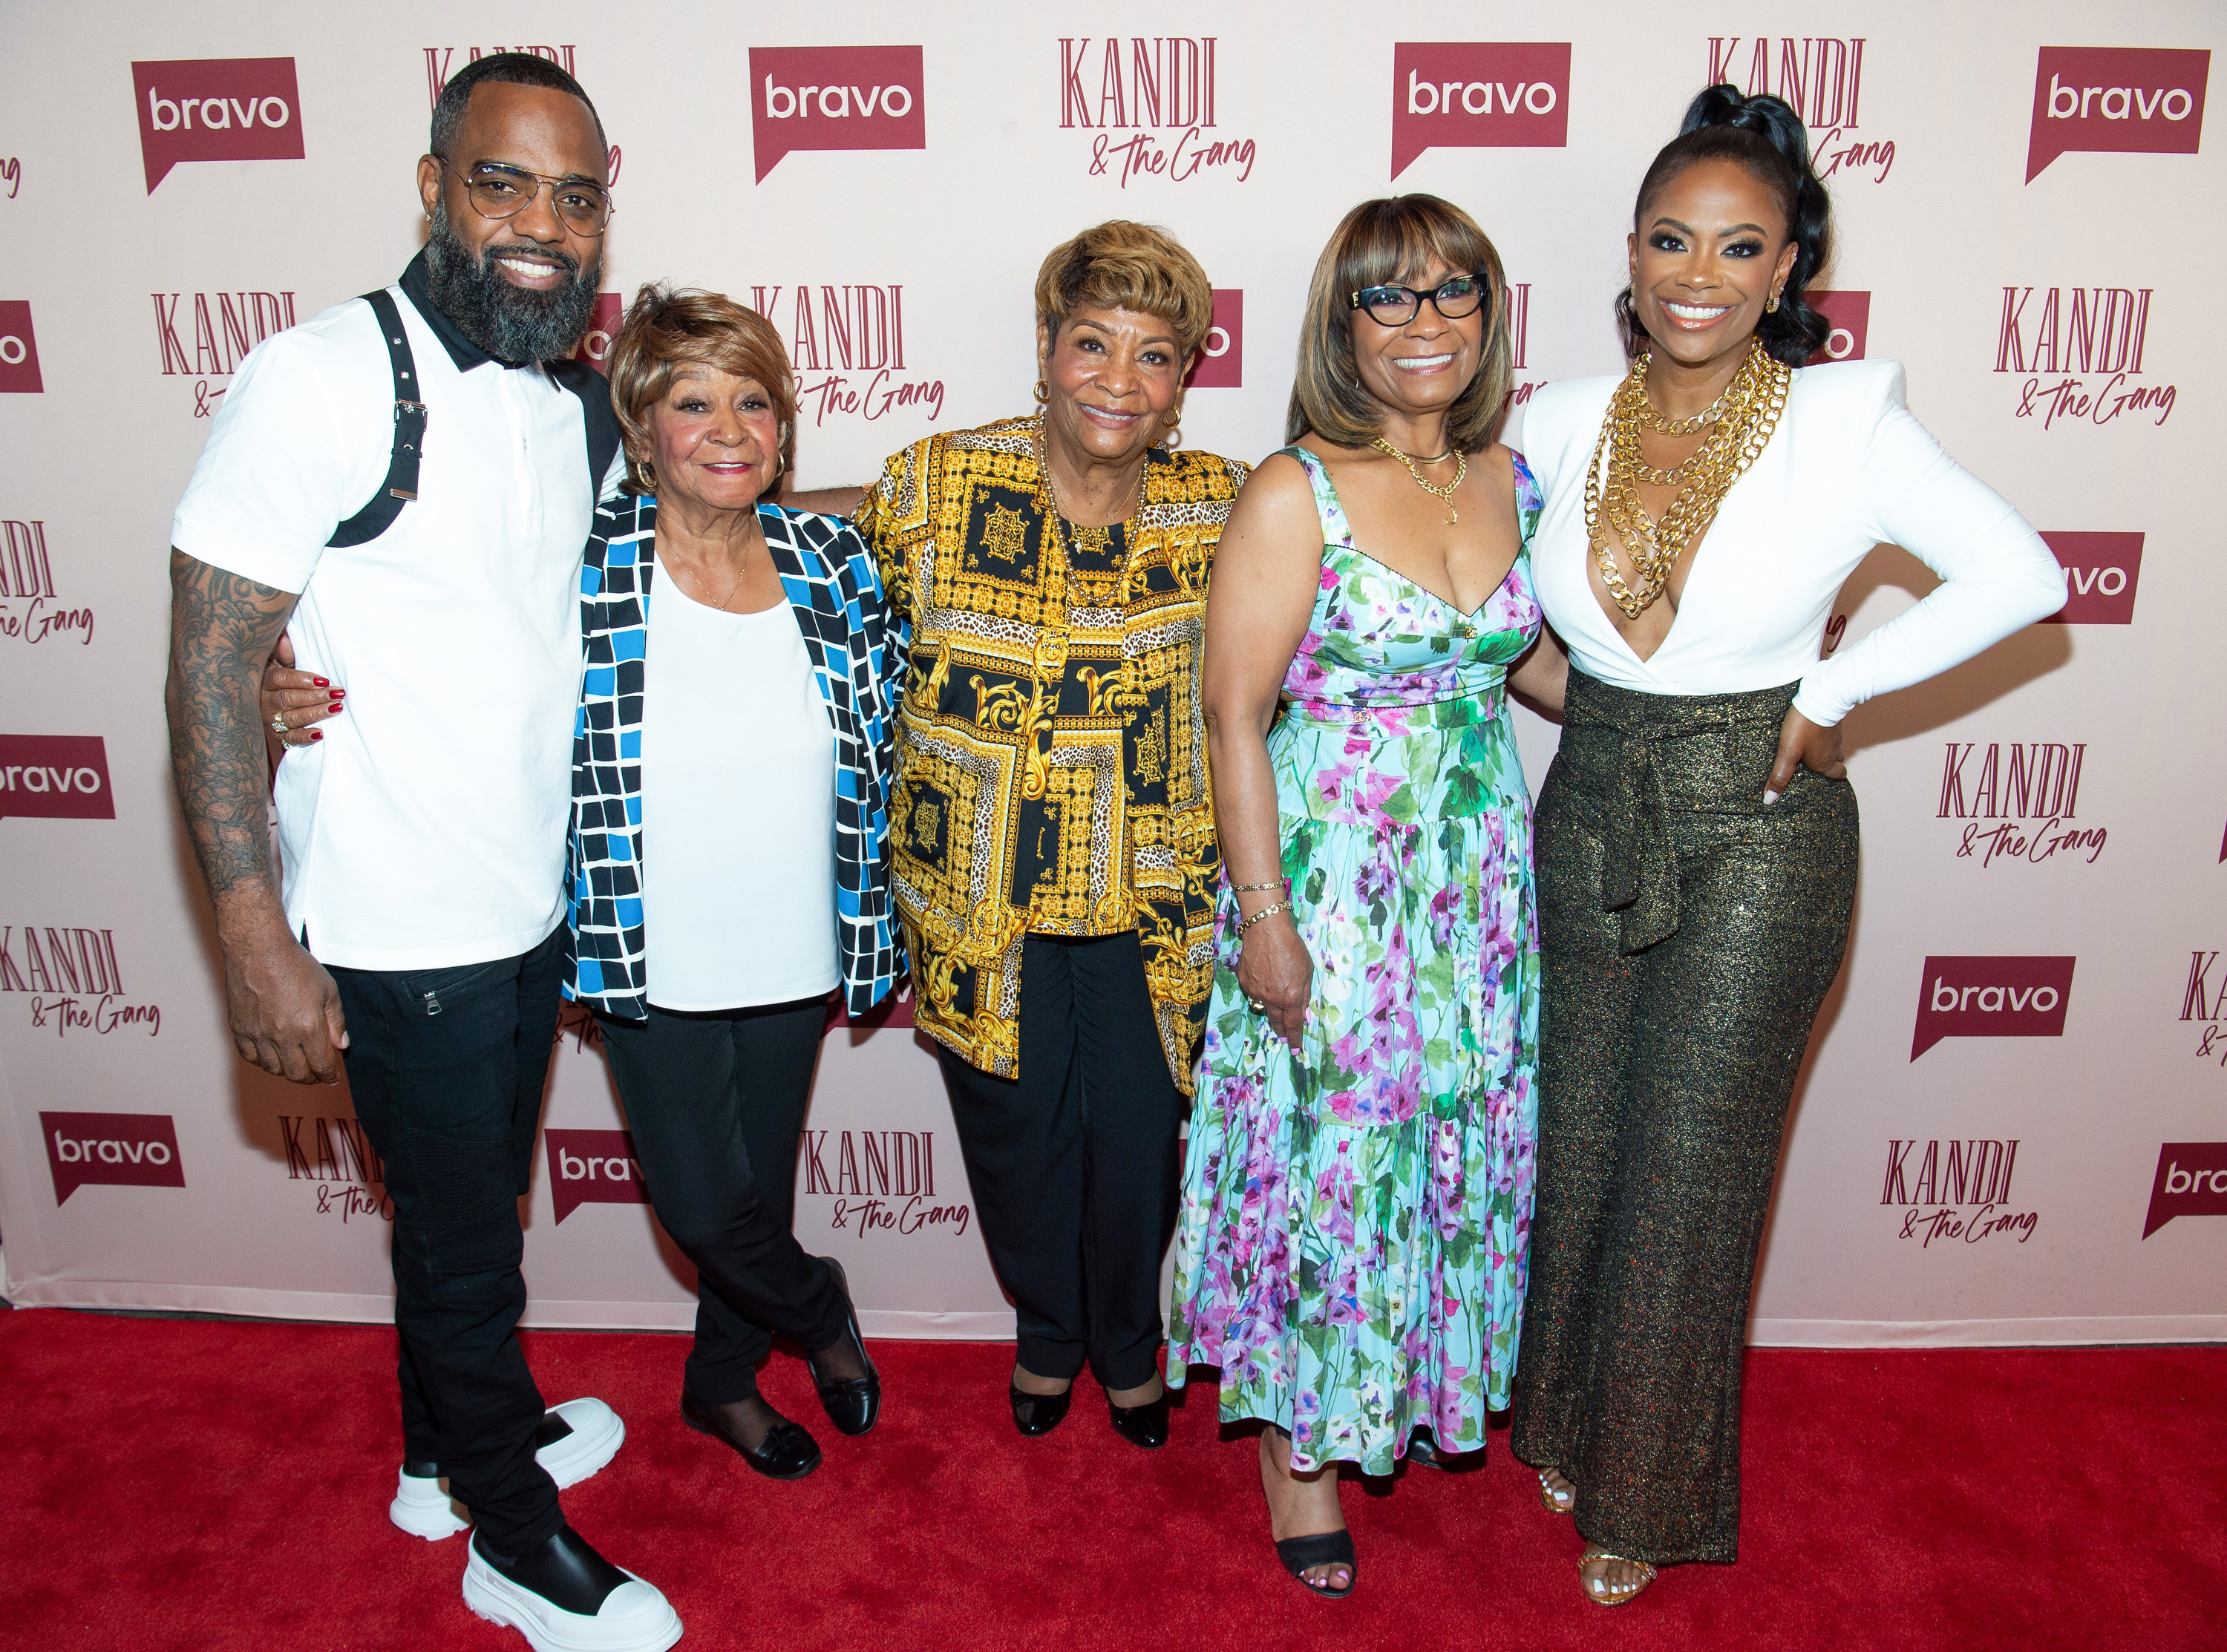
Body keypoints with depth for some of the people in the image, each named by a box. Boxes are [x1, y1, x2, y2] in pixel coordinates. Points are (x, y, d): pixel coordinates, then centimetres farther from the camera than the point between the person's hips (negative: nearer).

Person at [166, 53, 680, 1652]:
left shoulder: (581, 400, 4)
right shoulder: (323, 381, -18)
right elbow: (212, 669, -17)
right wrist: (257, 940, -19)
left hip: (537, 906, 7)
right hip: (403, 931, -7)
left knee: (471, 1205, 24)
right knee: (464, 1235, 10)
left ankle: (450, 1449, 48)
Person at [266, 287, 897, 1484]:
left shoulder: (833, 565, -2)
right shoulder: (580, 564, -10)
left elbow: (885, 743, 8)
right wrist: (307, 700, -21)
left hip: (795, 956, 3)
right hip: (653, 962, -2)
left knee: (762, 1186, 19)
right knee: (704, 1207, 4)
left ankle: (725, 1383, 48)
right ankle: (822, 1315, 40)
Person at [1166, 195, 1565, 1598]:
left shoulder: (1513, 477, 4)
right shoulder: (1296, 495, -13)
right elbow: (1235, 712, -14)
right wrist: (1263, 915, -16)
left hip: (1478, 869, 6)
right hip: (1332, 865, -5)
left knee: (1461, 1131, 17)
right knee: (1326, 1146, 7)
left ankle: (1424, 1379, 44)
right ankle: (1303, 1435, 30)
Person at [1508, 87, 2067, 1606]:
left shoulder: (1845, 422, -10)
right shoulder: (1564, 422, -1)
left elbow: (2024, 577, -7)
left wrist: (1834, 693, -8)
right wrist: (1604, 702, 4)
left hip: (1759, 838, -3)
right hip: (1587, 820, 3)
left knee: (1693, 1172, 7)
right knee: (1575, 1146, 14)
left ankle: (1646, 1496, 30)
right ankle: (1564, 1418, 41)